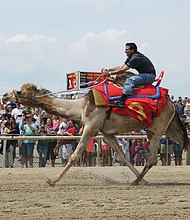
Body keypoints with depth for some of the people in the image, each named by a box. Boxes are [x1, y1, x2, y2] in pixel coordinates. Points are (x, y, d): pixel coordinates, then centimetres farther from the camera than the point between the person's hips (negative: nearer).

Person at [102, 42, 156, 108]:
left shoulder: (135, 58, -20)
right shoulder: (131, 57, 12)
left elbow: (123, 70, -22)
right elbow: (120, 67, 11)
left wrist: (109, 73, -18)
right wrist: (108, 70, 1)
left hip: (150, 76, -11)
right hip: (144, 75, 11)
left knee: (130, 80, -29)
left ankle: (121, 102, -37)